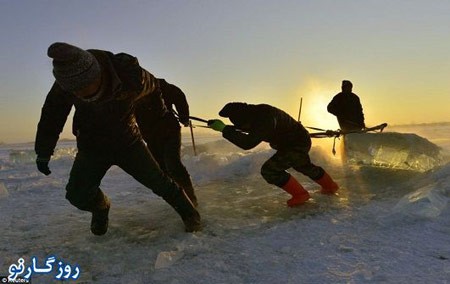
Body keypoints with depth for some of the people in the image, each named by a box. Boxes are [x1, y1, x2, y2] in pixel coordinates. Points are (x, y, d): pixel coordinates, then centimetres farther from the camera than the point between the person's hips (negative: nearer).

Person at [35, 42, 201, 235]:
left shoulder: (128, 75, -29)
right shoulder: (65, 83, -21)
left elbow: (152, 86, -5)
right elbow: (51, 114, -2)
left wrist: (160, 107, 16)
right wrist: (43, 151, 0)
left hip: (127, 141, -2)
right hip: (91, 147, 2)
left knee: (158, 182, -4)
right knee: (78, 195, -12)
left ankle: (189, 213, 20)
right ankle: (100, 208, 23)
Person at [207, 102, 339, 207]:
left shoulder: (265, 119, -36)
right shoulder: (257, 112, -7)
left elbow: (248, 143, -41)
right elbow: (250, 127, 13)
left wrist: (224, 129, -37)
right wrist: (224, 127, 0)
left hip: (297, 145, -10)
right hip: (300, 140, 10)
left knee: (269, 170, -14)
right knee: (304, 166, 32)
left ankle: (300, 194, 0)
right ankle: (330, 186, 54)